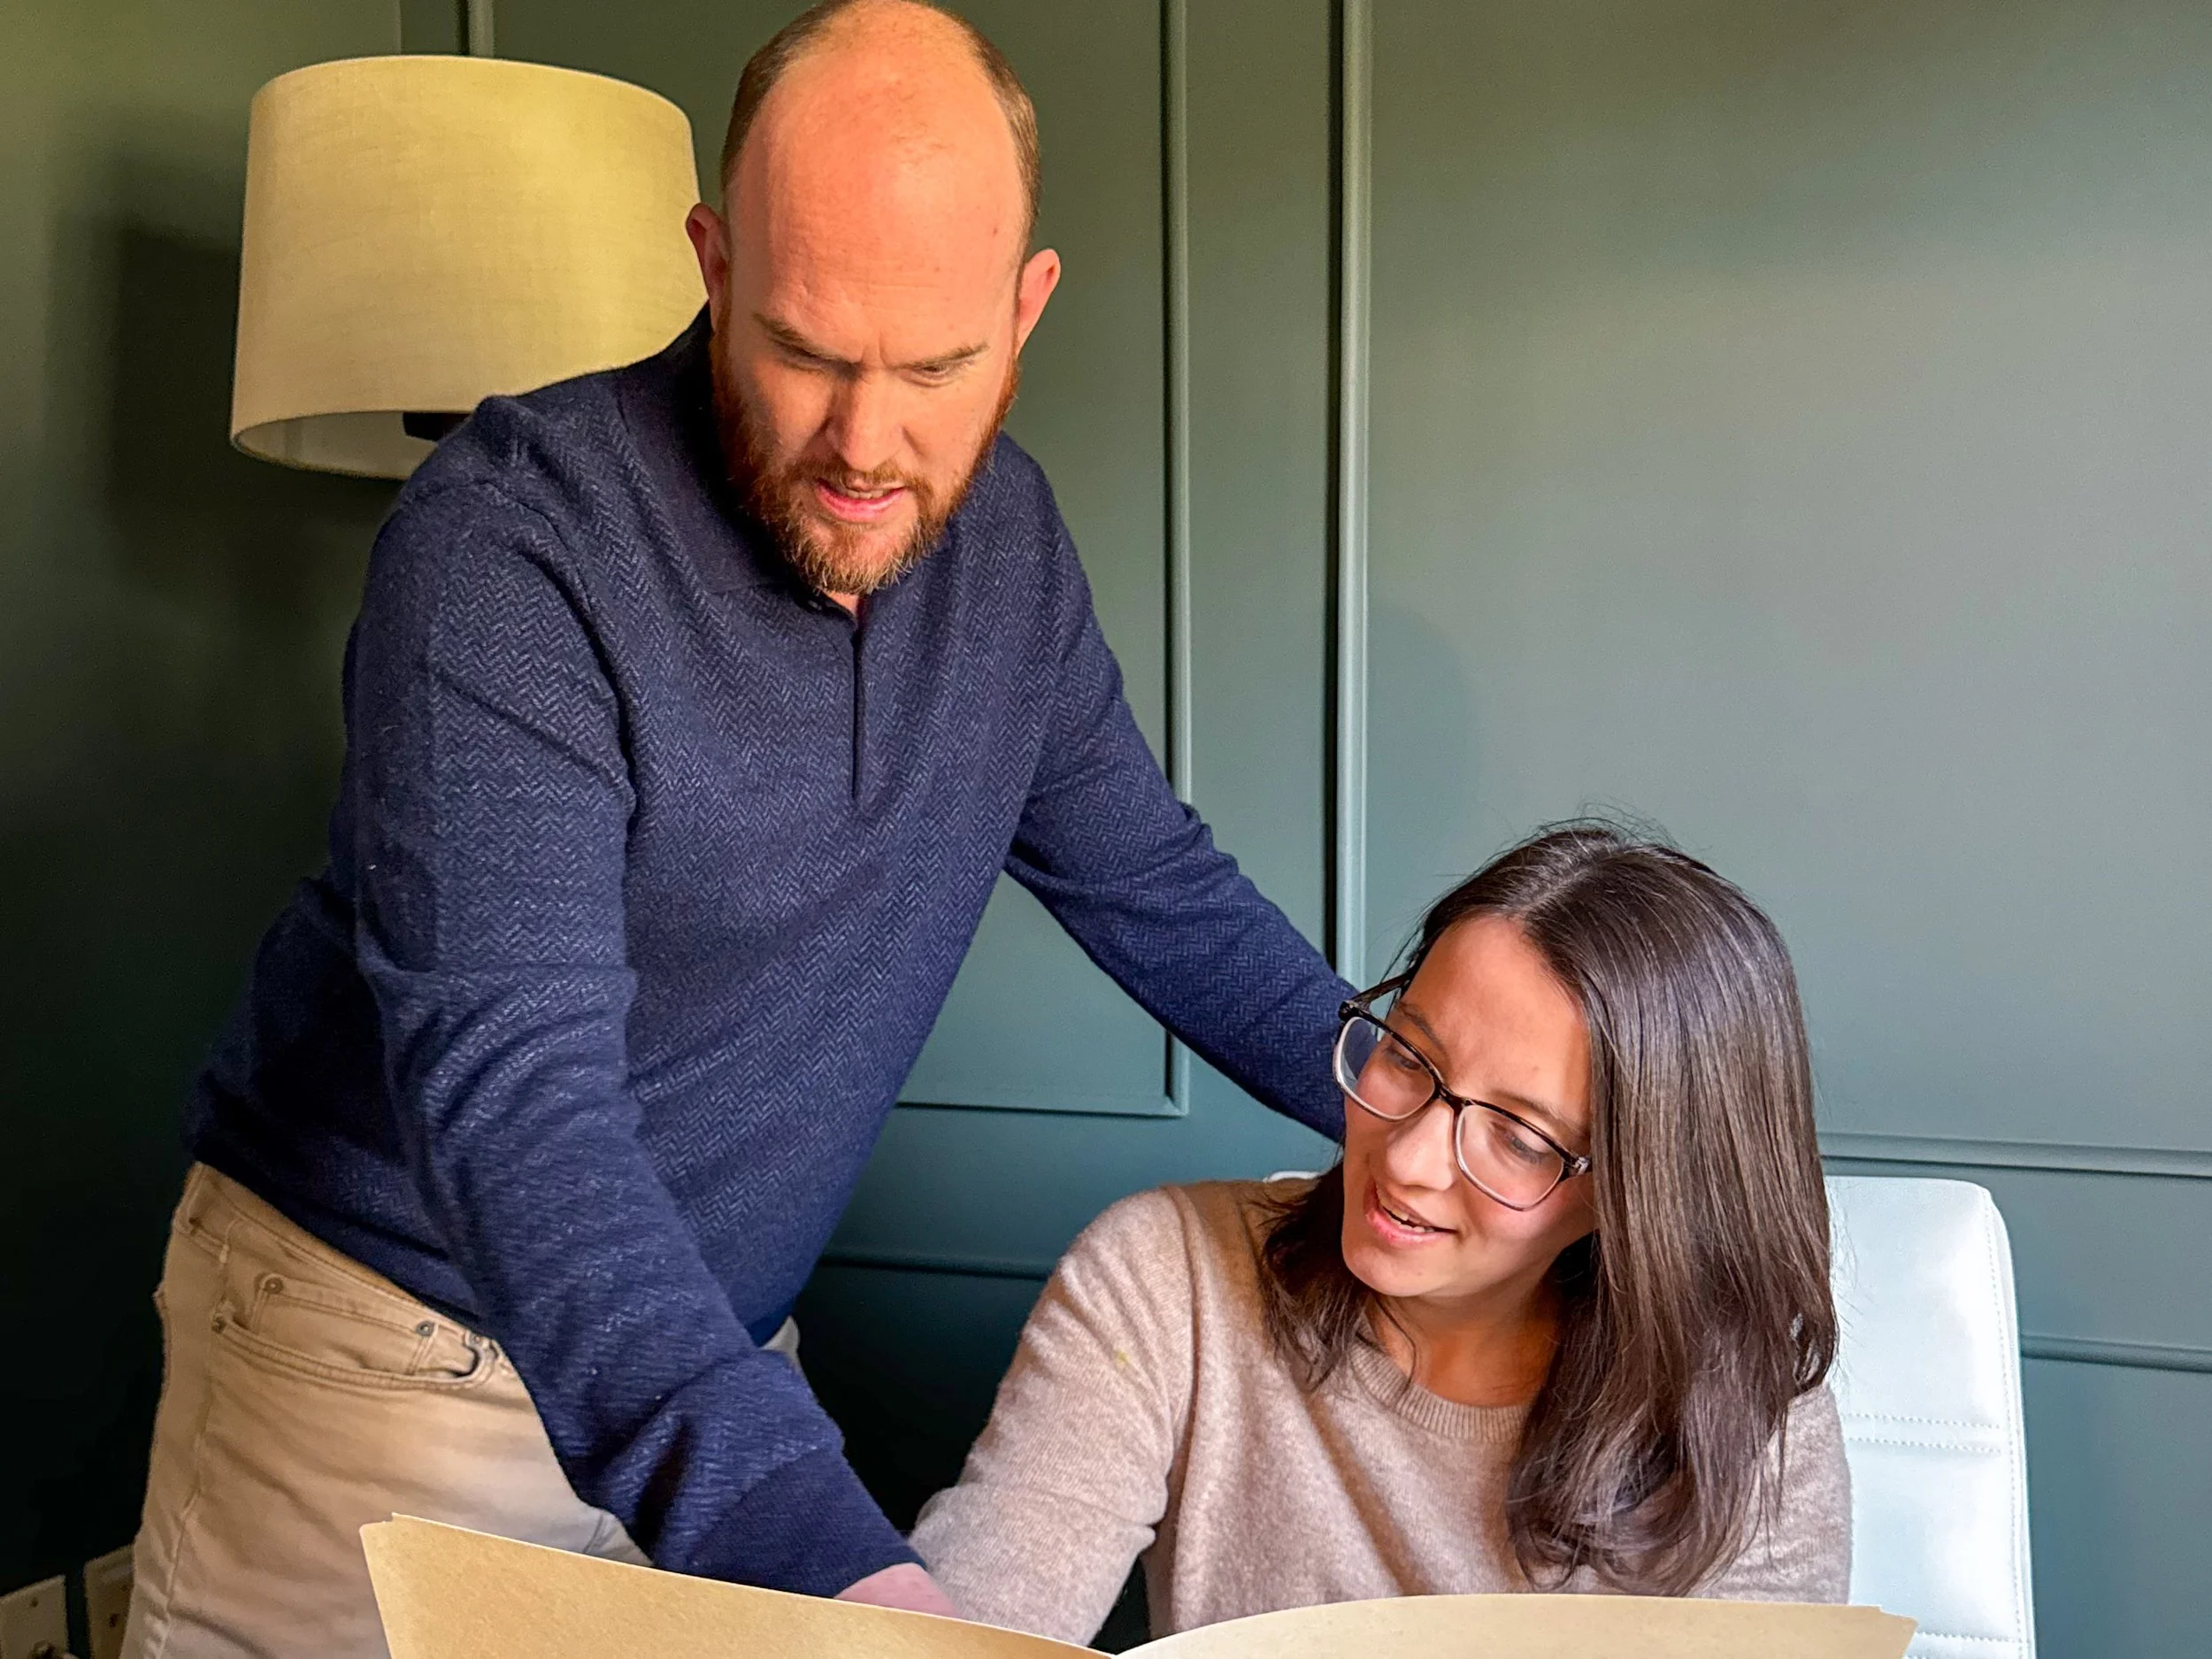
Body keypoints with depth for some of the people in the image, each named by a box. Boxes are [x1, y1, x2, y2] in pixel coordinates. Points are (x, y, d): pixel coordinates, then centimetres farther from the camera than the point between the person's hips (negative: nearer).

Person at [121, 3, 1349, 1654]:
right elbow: (508, 1081, -32)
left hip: (723, 1360, 5)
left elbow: (1155, 884, 8)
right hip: (394, 1345, -4)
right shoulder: (510, 538, -24)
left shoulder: (1003, 530, -4)